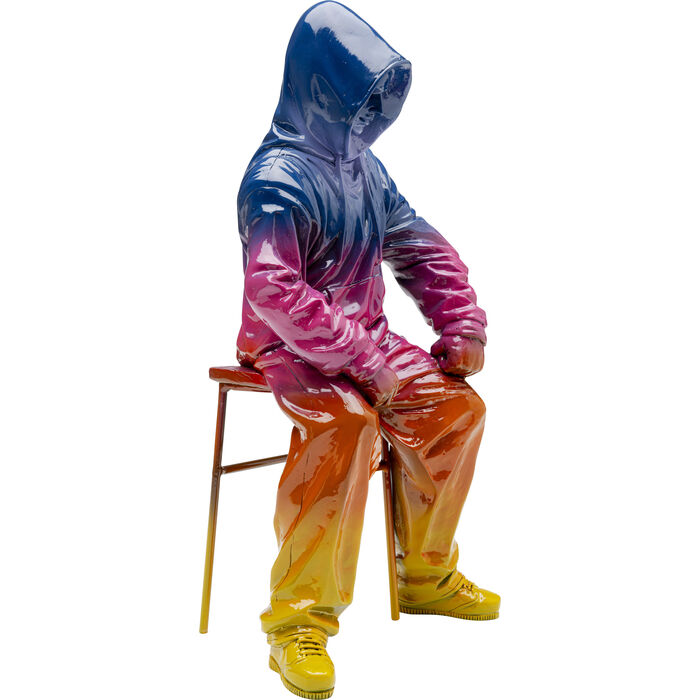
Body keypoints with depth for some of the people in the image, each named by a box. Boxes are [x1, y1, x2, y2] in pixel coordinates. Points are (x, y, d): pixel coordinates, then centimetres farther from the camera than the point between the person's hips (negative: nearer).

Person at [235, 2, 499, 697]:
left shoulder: (364, 168, 12)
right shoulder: (279, 178, -16)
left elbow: (424, 250, 18)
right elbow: (273, 293, -28)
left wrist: (462, 326, 4)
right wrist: (366, 360, -30)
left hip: (366, 340, 8)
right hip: (291, 348, -8)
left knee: (455, 406, -4)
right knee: (345, 423, -34)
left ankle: (425, 575, 13)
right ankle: (299, 618, -26)